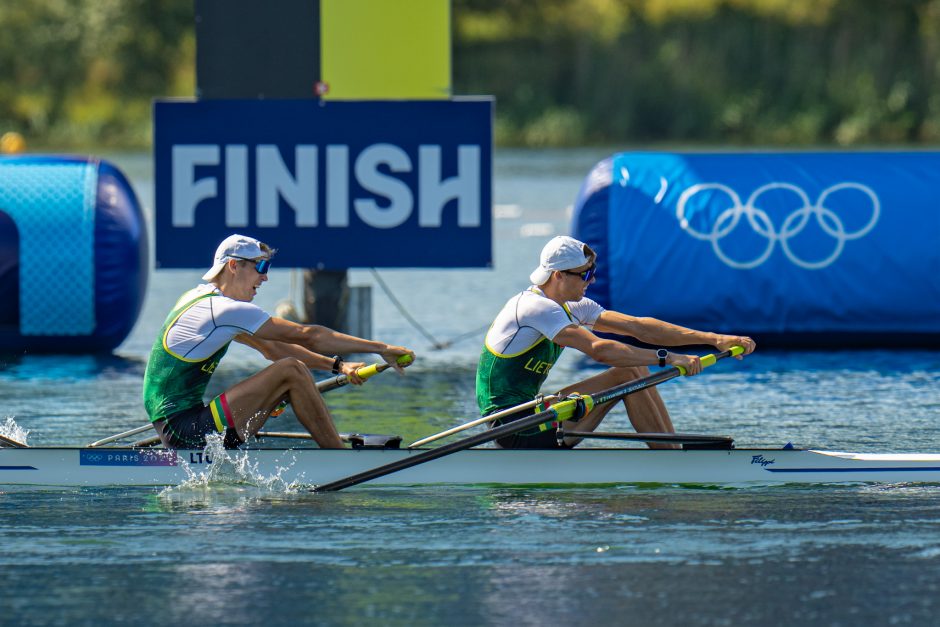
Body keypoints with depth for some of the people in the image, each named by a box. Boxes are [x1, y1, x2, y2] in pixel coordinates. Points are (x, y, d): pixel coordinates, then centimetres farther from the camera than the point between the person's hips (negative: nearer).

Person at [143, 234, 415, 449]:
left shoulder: (200, 298, 18)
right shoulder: (226, 309, -13)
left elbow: (272, 349, 20)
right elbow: (307, 336, -13)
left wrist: (336, 365, 14)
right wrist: (382, 349, -9)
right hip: (187, 431, -10)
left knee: (286, 373, 15)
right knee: (291, 371, -15)